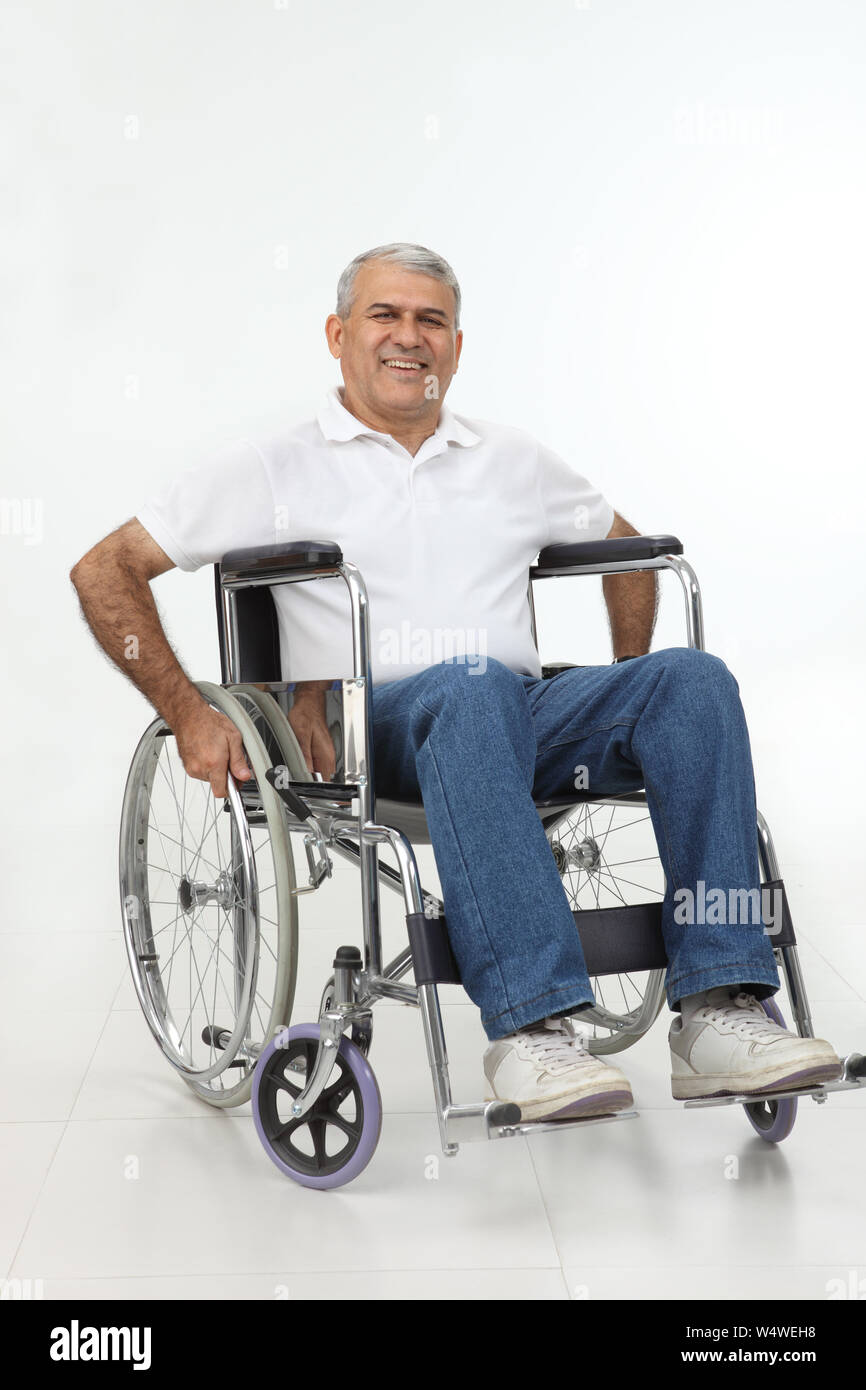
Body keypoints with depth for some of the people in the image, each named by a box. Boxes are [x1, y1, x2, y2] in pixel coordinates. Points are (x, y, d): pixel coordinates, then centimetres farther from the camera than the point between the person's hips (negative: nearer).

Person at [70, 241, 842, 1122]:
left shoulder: (513, 462, 23)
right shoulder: (277, 469, 11)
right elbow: (104, 572, 8)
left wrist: (629, 706, 23)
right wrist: (190, 716, -3)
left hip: (526, 716, 4)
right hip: (373, 725, -4)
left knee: (692, 677, -24)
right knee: (471, 687, -39)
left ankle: (717, 1011, -31)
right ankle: (531, 1028, -44)